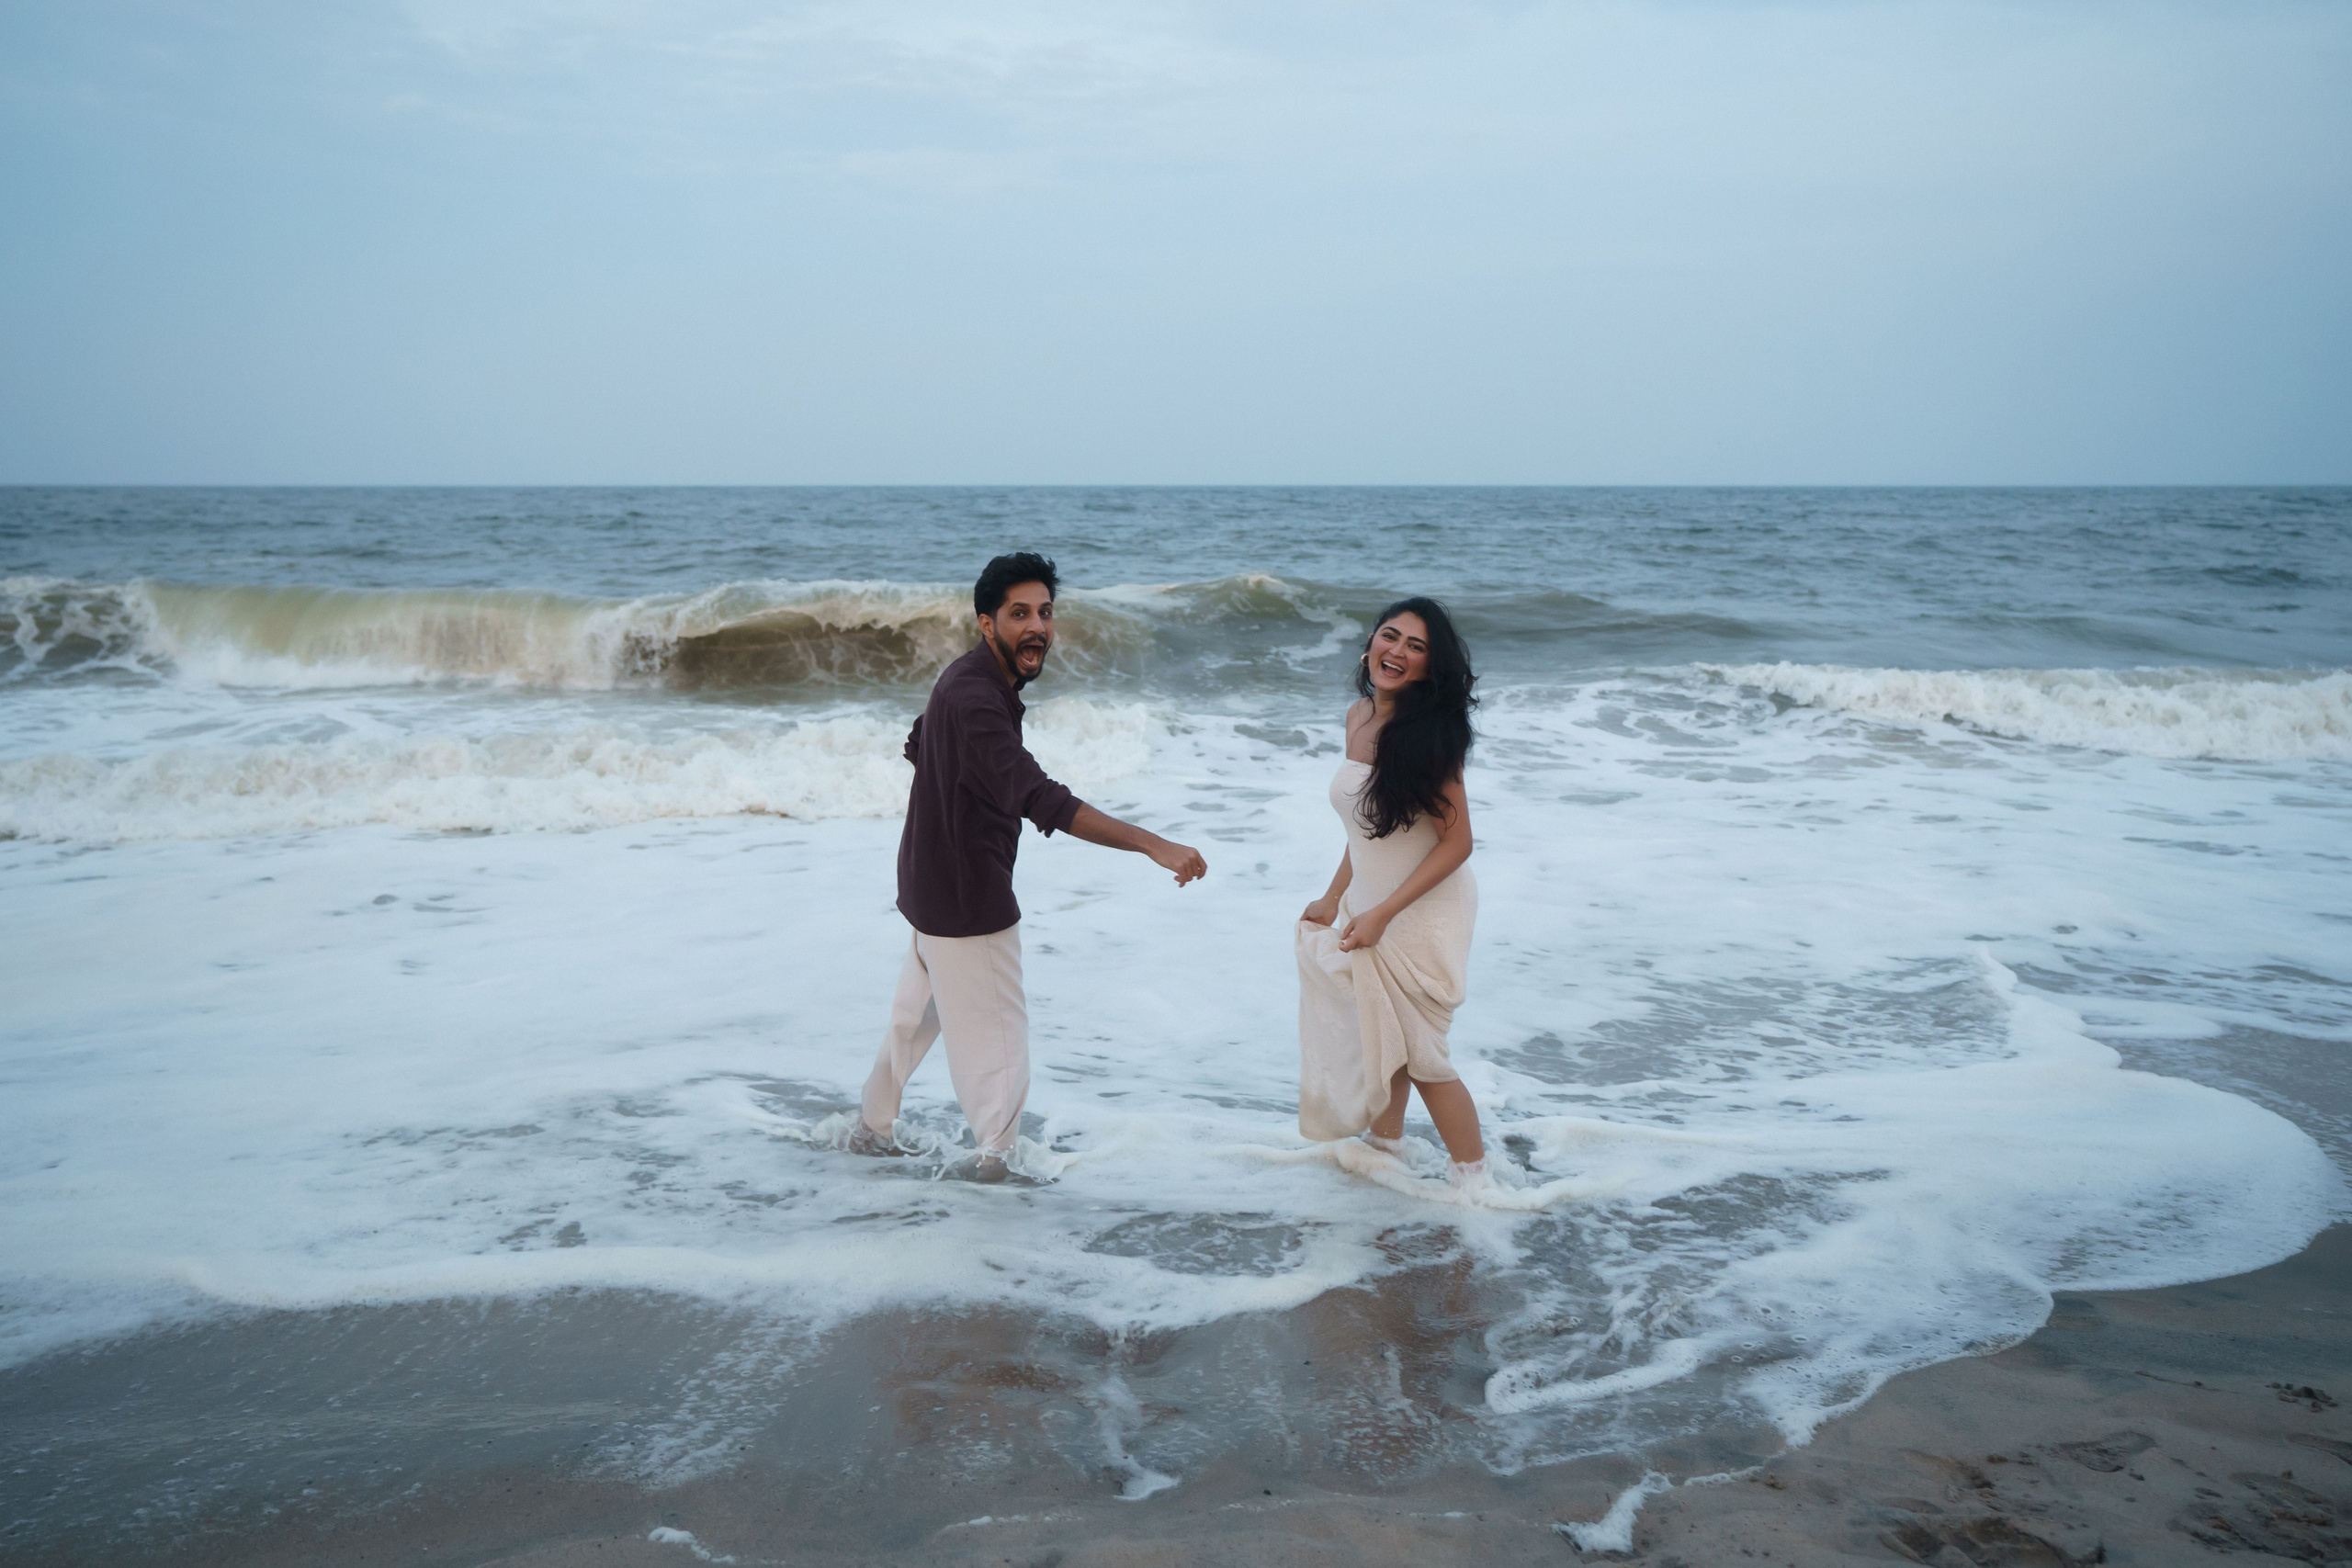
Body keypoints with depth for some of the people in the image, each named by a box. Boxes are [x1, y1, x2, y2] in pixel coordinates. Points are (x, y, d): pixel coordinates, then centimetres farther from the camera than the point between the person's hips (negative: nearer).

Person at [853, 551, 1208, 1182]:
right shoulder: (974, 699, -29)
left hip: (932, 885, 10)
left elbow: (918, 746, 24)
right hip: (966, 896, -10)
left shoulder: (972, 681, 4)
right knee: (996, 1035, 1)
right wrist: (1154, 845, -47)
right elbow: (1041, 800, -41)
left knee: (916, 1013, 24)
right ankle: (996, 1163, 11)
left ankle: (872, 1129, 38)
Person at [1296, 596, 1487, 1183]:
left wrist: (1381, 914, -24)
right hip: (1369, 906, 7)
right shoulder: (1359, 717, 0)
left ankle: (1476, 1179, 20)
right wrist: (1334, 899, 12)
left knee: (1418, 1053, 4)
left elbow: (1456, 842, -21)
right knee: (1377, 1035, 20)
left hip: (1424, 911, -7)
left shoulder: (1428, 734, -22)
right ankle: (1384, 1147, 41)